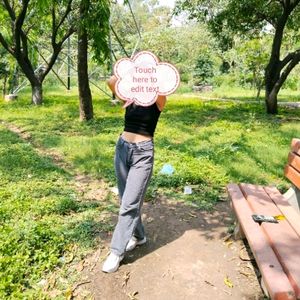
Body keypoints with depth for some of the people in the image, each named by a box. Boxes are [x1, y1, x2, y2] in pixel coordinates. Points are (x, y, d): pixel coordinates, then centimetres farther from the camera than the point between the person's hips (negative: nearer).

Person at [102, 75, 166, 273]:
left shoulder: (157, 102, -1)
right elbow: (112, 82, -6)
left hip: (143, 153, -5)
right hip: (123, 148, 5)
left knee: (129, 203, -7)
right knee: (126, 200, 14)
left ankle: (117, 251, 4)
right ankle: (138, 236, 35)